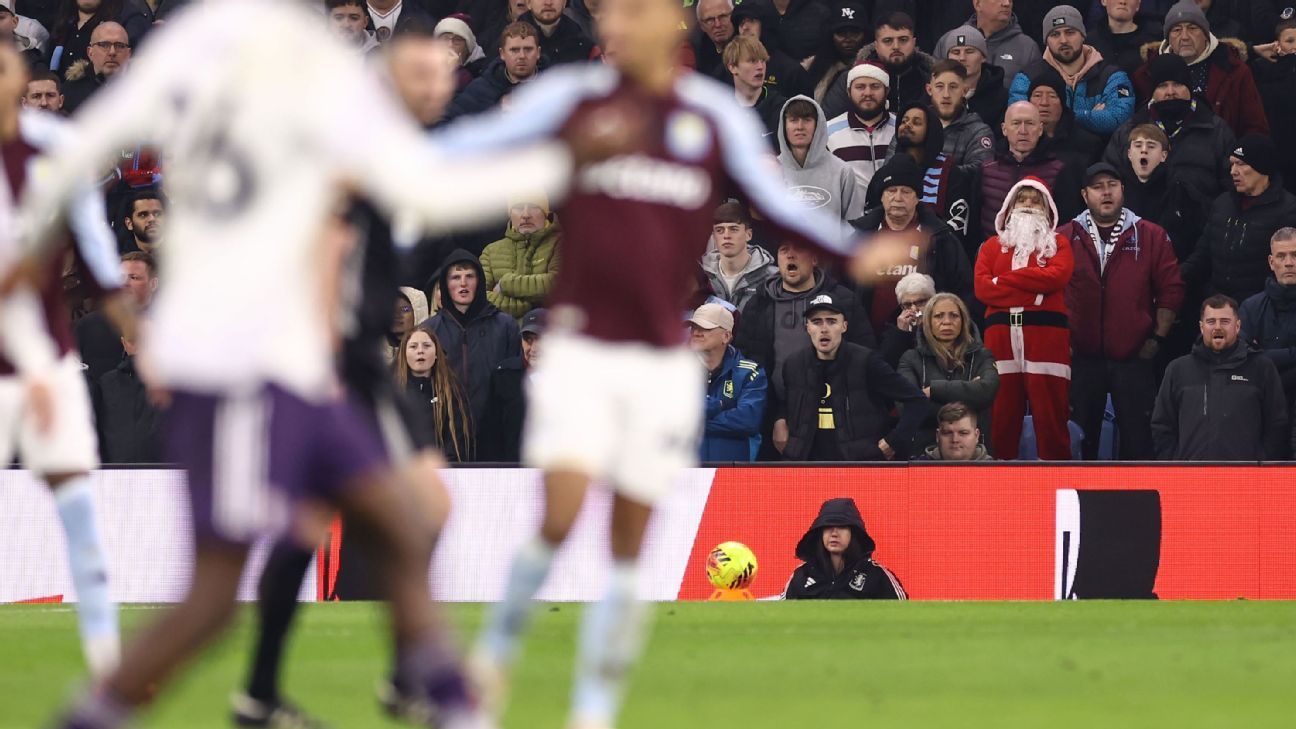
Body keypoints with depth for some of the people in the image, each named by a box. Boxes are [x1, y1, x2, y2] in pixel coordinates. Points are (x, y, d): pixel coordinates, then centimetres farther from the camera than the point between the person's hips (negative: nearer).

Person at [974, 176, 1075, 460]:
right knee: (1000, 419, -1)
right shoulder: (993, 246, 20)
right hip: (1001, 334, 2)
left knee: (1050, 418, -6)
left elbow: (1056, 276, -6)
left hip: (1046, 334, -2)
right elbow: (982, 287, 3)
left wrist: (1004, 281, -2)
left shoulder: (1059, 243, 14)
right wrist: (1031, 293, -7)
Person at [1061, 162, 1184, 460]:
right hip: (1080, 358, 1)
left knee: (1138, 439, 0)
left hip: (1134, 358, -1)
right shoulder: (1065, 238, 6)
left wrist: (1157, 338, -2)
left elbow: (1171, 290, 4)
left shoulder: (1152, 237, 4)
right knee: (1080, 438, 4)